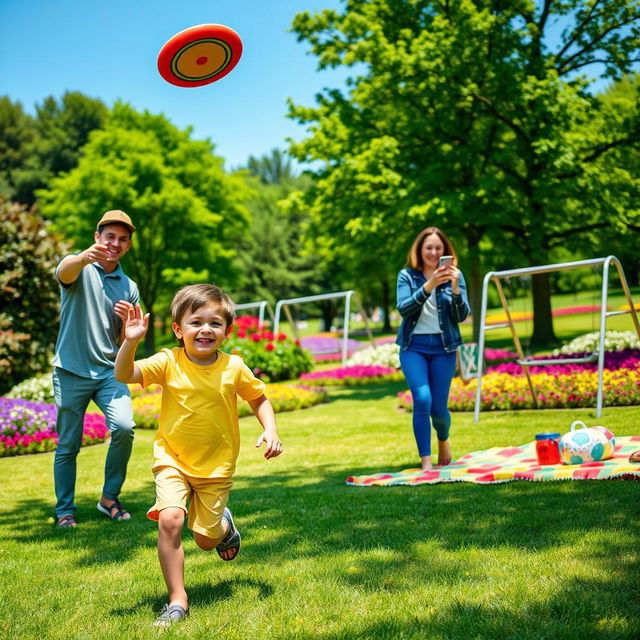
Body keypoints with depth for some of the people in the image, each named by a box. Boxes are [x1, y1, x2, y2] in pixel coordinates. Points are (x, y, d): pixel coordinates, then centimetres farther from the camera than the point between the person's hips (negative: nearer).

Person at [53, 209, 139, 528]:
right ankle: (65, 510, 19)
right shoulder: (79, 269, -1)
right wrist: (85, 257, -53)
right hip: (71, 370, -3)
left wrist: (128, 321, -10)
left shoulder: (129, 287, 11)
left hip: (109, 370, 3)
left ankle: (109, 498, 3)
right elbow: (65, 271, -29)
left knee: (124, 428, -17)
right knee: (68, 444, 2)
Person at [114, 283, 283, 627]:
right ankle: (177, 599, -4)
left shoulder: (234, 368, -10)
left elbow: (259, 398, 5)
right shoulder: (168, 362, -13)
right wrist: (130, 341, -39)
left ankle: (225, 524, 46)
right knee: (169, 519, -22)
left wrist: (270, 430, -10)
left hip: (216, 465, 1)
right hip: (172, 460, 0)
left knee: (206, 539, 6)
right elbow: (123, 374, -23)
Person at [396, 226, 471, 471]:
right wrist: (428, 286, -27)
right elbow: (403, 309, -14)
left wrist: (455, 289, -22)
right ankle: (425, 461, -8)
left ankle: (443, 441, 36)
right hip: (413, 346, -1)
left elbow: (462, 316, -4)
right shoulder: (407, 276, 1)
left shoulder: (454, 275, 3)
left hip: (443, 347, 1)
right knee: (422, 399, -18)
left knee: (438, 407, 2)